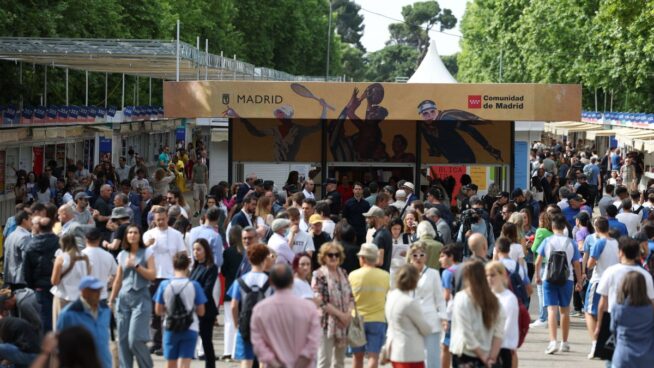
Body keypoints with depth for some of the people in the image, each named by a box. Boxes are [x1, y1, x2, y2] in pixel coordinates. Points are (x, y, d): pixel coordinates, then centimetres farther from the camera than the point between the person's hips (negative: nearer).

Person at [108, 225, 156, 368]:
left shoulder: (147, 254, 3)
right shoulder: (122, 255, 14)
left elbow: (152, 275, -5)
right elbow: (118, 280, 18)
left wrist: (135, 266, -11)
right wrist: (111, 299, 16)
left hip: (140, 298, -4)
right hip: (123, 298, 4)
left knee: (135, 339, -13)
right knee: (123, 339, 2)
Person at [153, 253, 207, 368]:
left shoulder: (164, 285, -4)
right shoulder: (194, 285, -7)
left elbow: (158, 311, 0)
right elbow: (201, 312, -3)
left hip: (170, 330, 2)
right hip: (190, 329, -2)